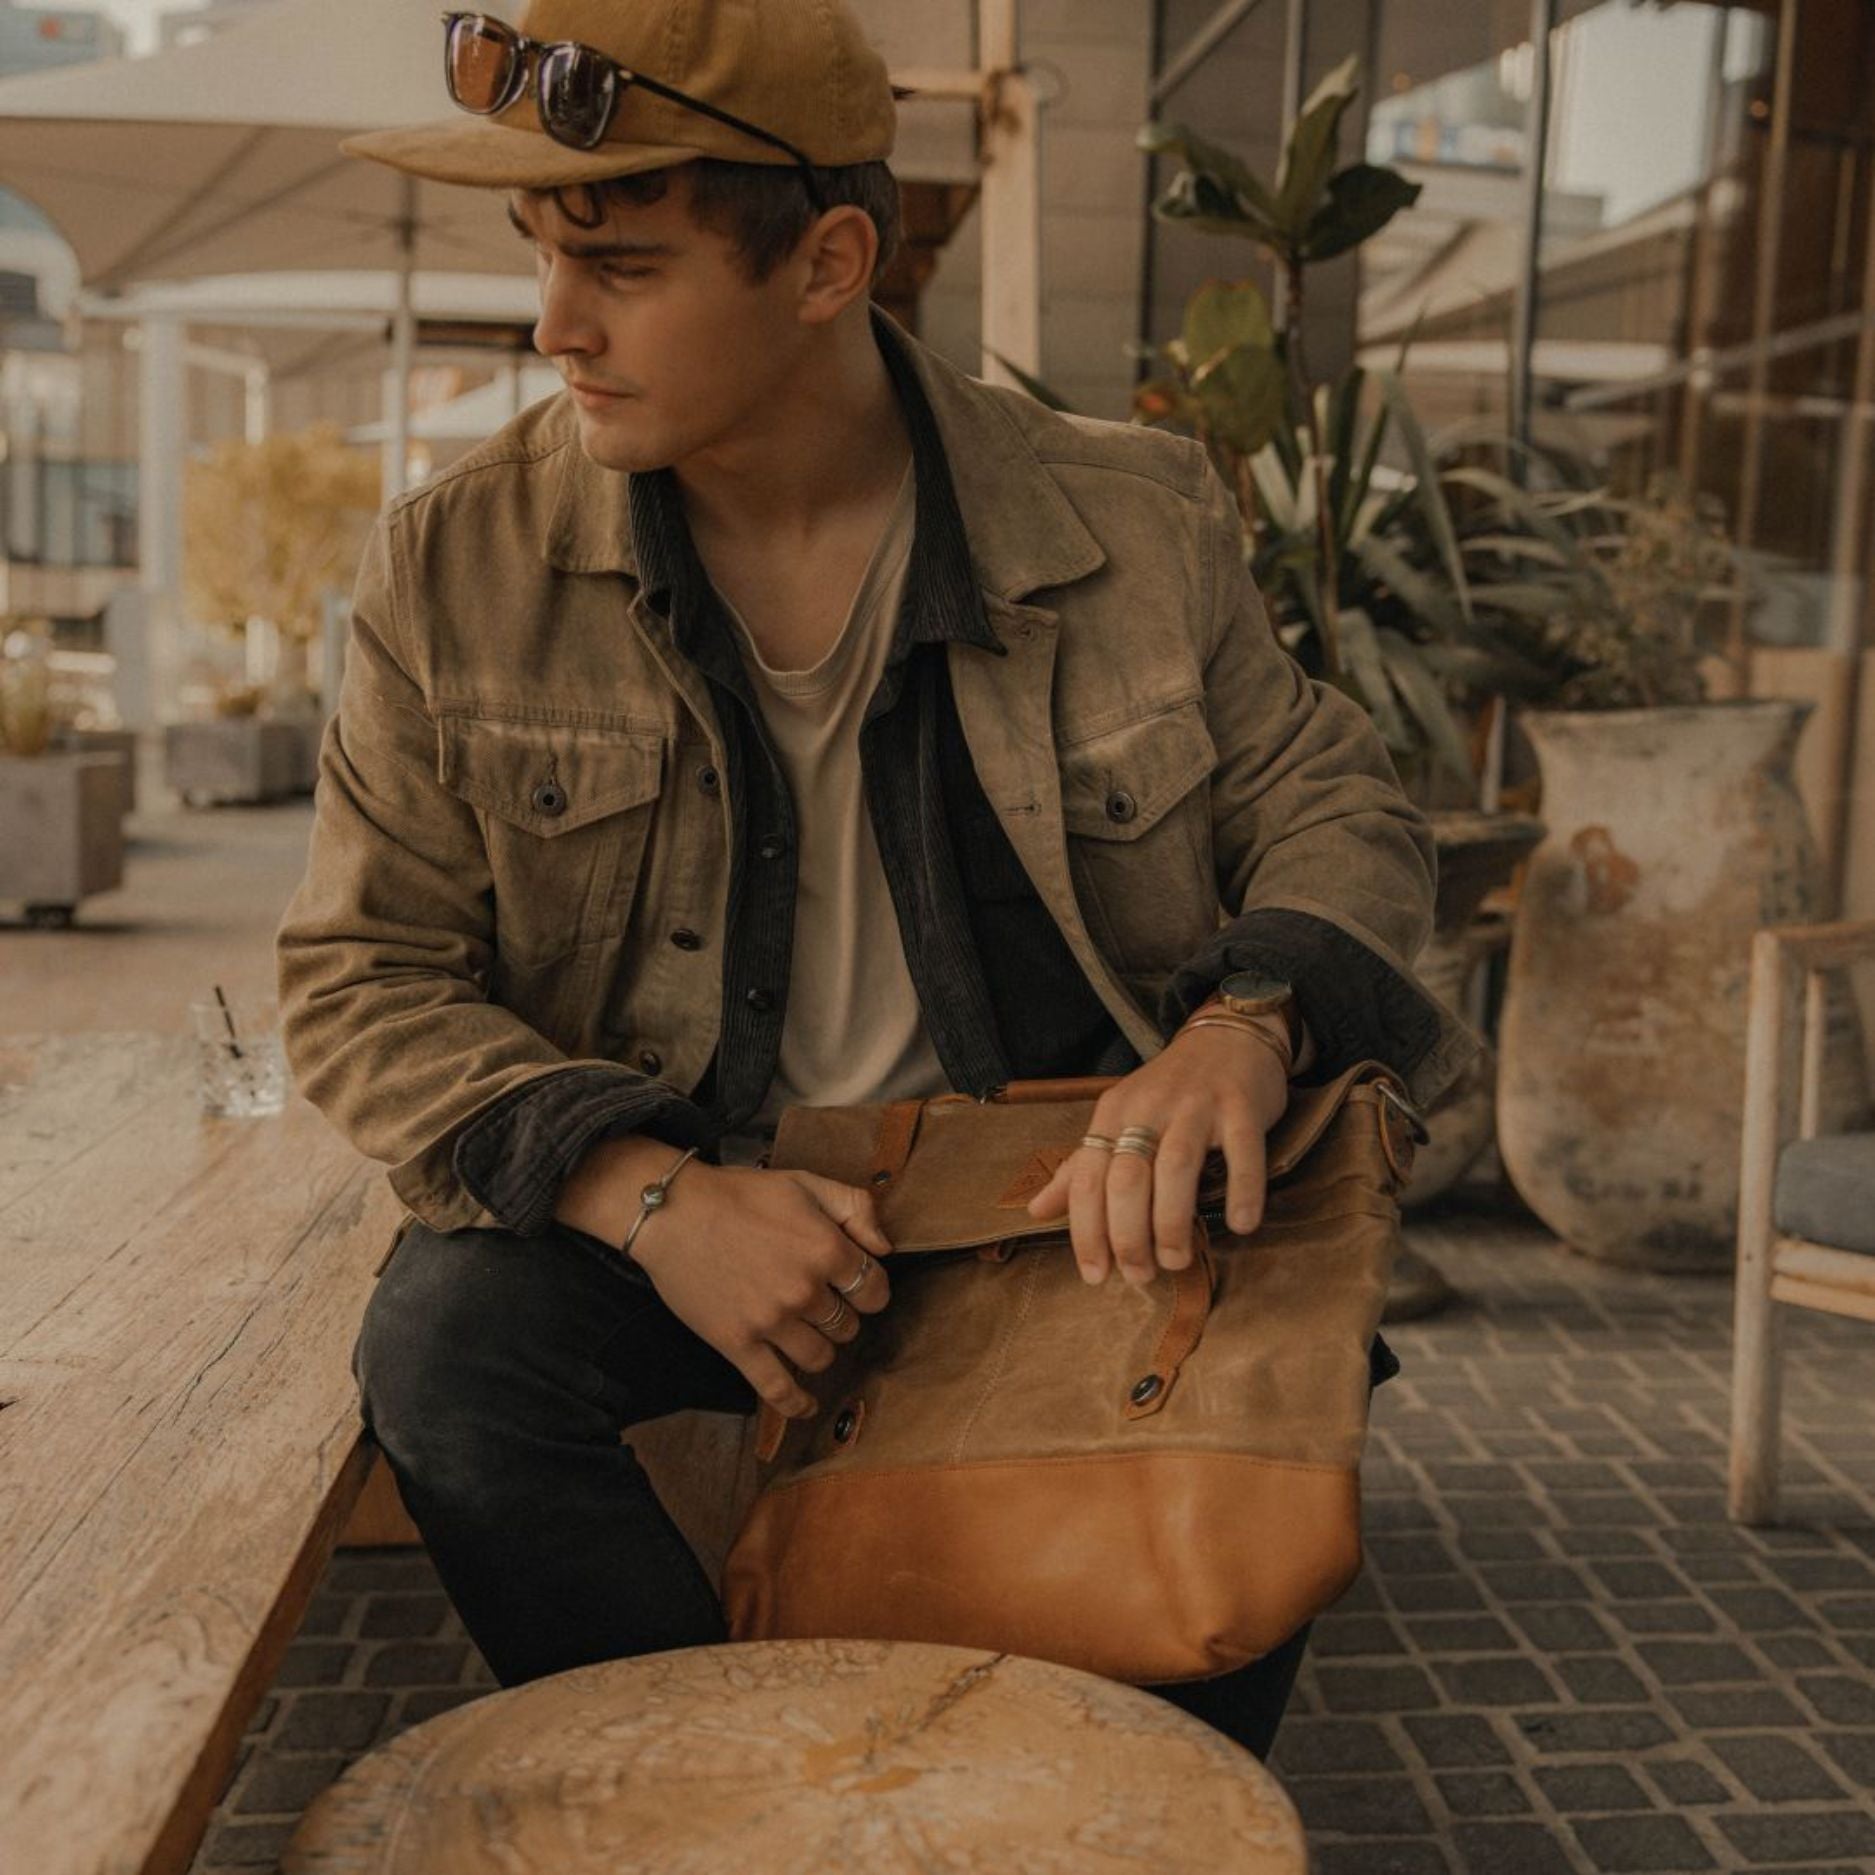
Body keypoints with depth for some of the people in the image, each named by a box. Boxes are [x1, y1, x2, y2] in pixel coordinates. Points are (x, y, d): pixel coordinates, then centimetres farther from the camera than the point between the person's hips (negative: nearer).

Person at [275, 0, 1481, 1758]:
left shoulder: (1132, 524, -5)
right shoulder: (457, 566, -6)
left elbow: (1336, 805, 5)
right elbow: (360, 979, -4)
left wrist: (1248, 1021, -20)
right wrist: (650, 1200, -21)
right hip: (653, 1204, 0)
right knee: (446, 1339, -27)